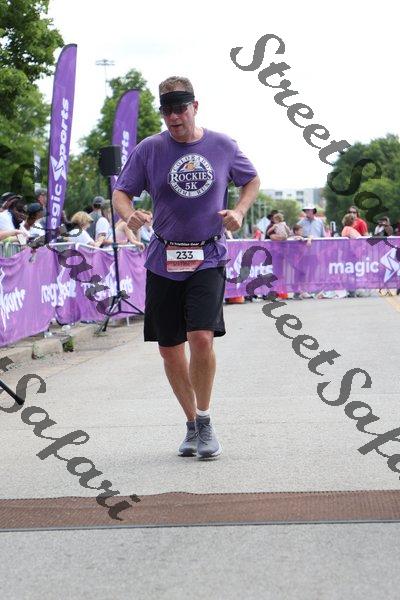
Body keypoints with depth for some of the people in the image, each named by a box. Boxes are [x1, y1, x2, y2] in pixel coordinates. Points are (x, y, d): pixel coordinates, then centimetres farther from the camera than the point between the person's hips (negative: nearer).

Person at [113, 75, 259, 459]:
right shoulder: (149, 150, 2)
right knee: (169, 349, 6)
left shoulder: (222, 146, 3)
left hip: (208, 258, -2)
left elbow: (252, 180, 19)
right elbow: (121, 192, 5)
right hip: (163, 261, 2)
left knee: (201, 337, -19)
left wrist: (239, 211, 0)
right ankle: (192, 424, 25)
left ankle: (205, 421, 1)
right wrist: (129, 215, -18)